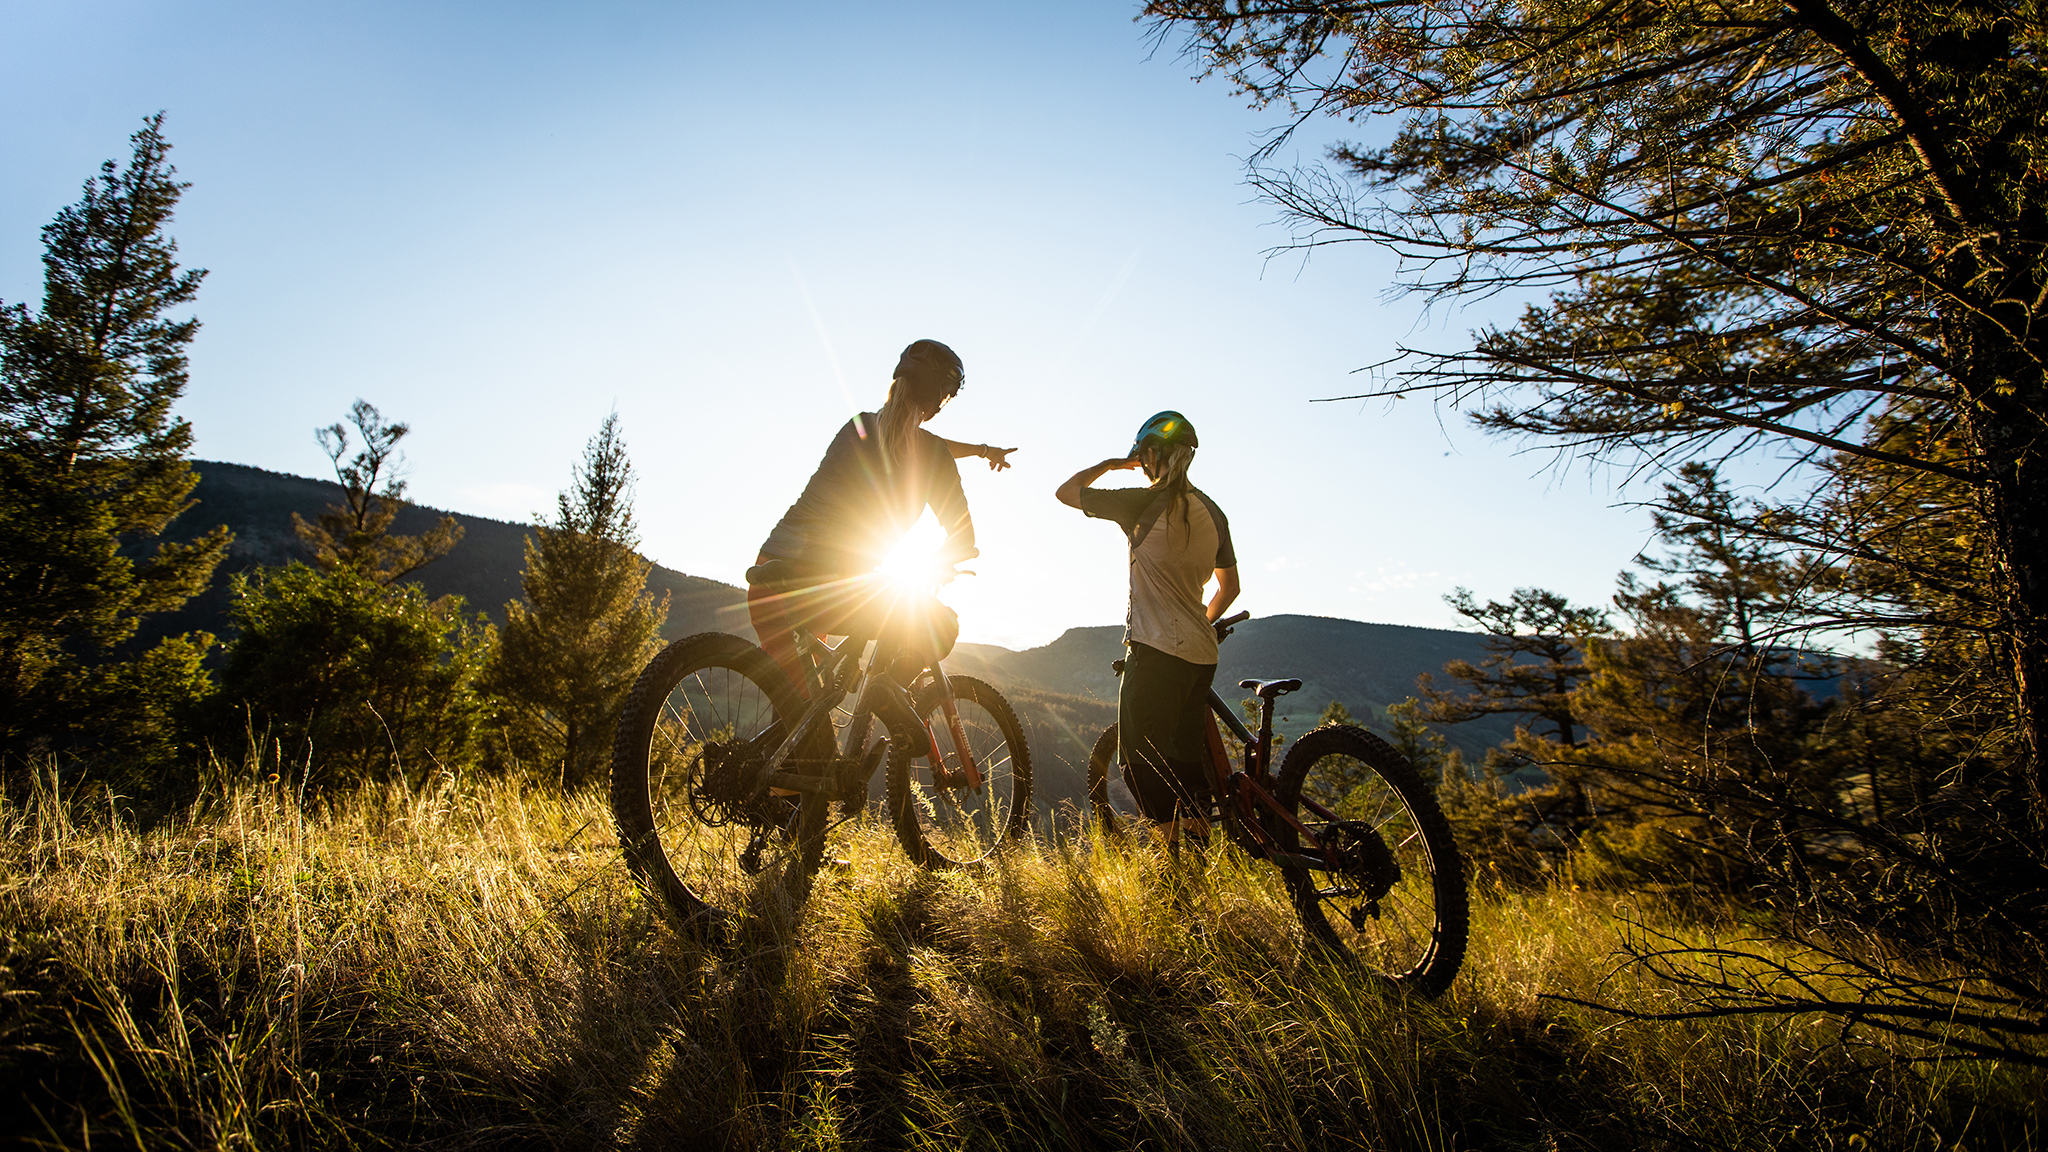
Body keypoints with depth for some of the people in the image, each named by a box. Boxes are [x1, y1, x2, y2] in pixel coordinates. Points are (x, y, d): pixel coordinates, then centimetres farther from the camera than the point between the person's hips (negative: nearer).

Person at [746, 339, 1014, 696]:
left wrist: (981, 449, 47)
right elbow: (963, 540, 7)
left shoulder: (858, 425, 14)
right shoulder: (934, 458, -2)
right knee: (943, 625, 15)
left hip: (766, 578, 6)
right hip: (829, 591, -6)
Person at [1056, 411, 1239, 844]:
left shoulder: (1145, 504, -11)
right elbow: (1229, 588, 19)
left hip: (1156, 650, -7)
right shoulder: (1212, 512, 11)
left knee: (1139, 760, 0)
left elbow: (1066, 492, -1)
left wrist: (1111, 464, 12)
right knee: (1187, 758, 15)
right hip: (1202, 654, 7)